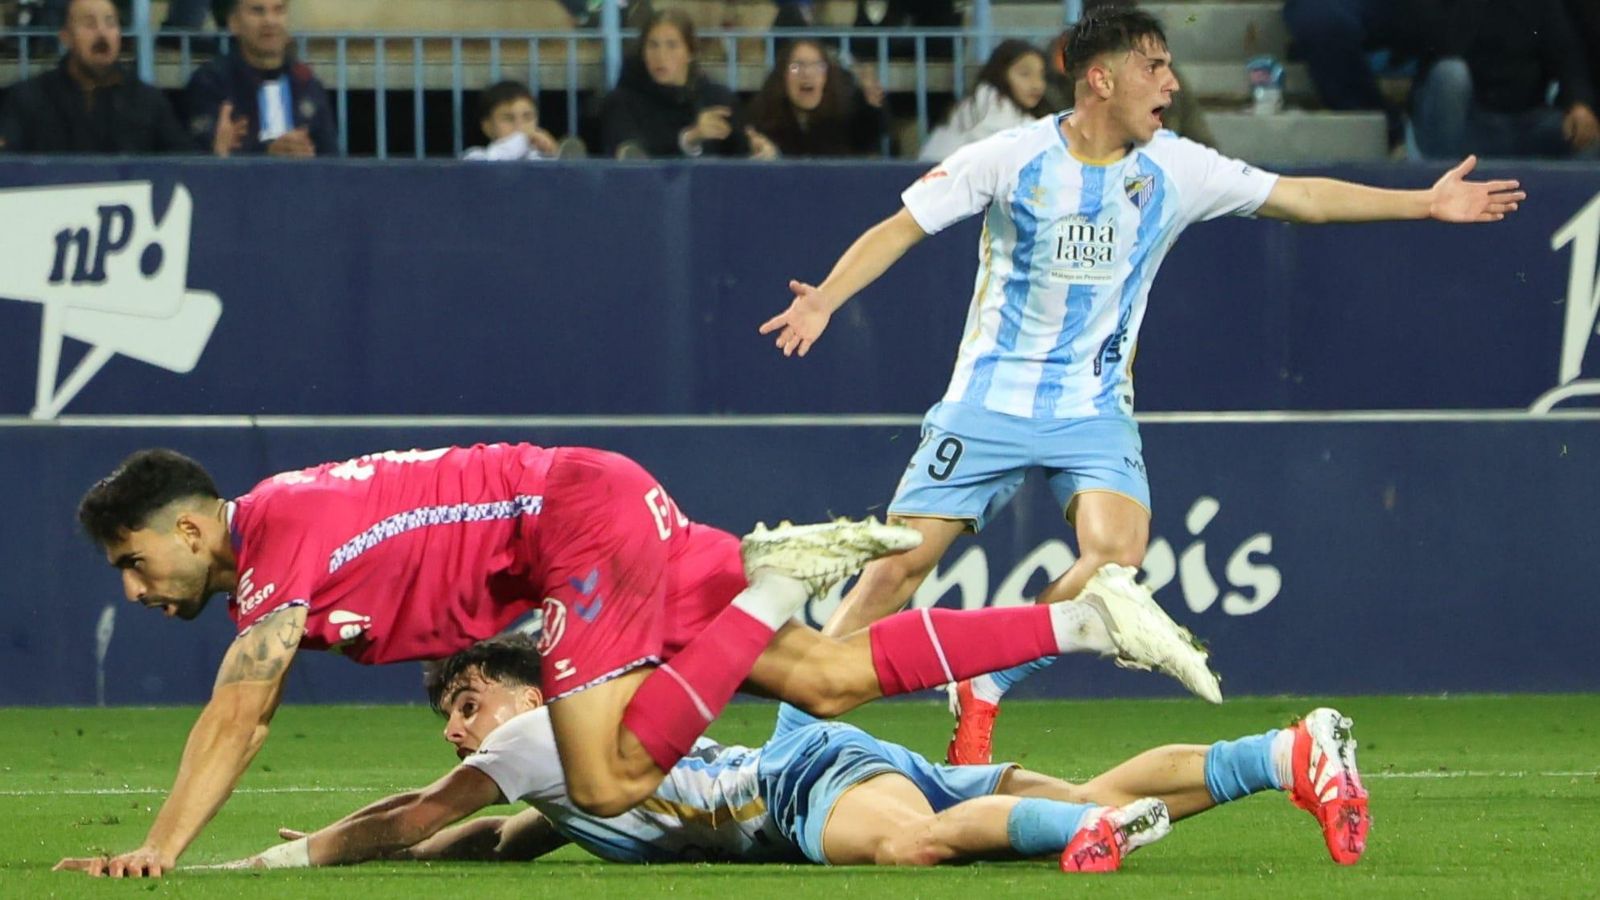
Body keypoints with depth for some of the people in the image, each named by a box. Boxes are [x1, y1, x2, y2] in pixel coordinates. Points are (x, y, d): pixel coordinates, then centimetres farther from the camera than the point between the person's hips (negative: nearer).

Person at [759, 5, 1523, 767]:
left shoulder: (1175, 170, -1)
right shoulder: (1010, 159, -9)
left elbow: (1303, 197, 7)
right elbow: (901, 228, -5)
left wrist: (1425, 203, 4)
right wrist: (825, 298, -20)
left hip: (1094, 410, 2)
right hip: (991, 398, -2)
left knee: (1116, 553, -23)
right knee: (904, 560, -10)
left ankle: (981, 694, -7)